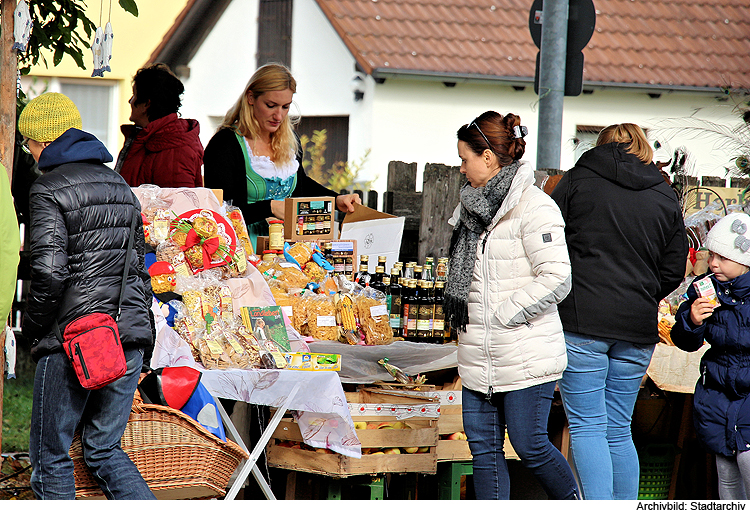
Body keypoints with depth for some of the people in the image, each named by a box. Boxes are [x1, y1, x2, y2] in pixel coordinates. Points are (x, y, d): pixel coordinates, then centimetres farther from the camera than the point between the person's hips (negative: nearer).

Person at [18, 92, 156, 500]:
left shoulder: (48, 190, -7)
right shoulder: (119, 185, 15)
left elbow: (49, 272, -17)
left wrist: (32, 328, -2)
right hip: (131, 333, 7)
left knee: (50, 455, 5)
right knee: (104, 451, 13)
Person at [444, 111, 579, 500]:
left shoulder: (534, 208, -14)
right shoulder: (474, 206, 14)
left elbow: (555, 278, -20)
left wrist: (504, 314, -16)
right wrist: (459, 310, 10)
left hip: (526, 358, -8)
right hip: (479, 358, 8)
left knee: (529, 445, -3)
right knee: (483, 447, 7)